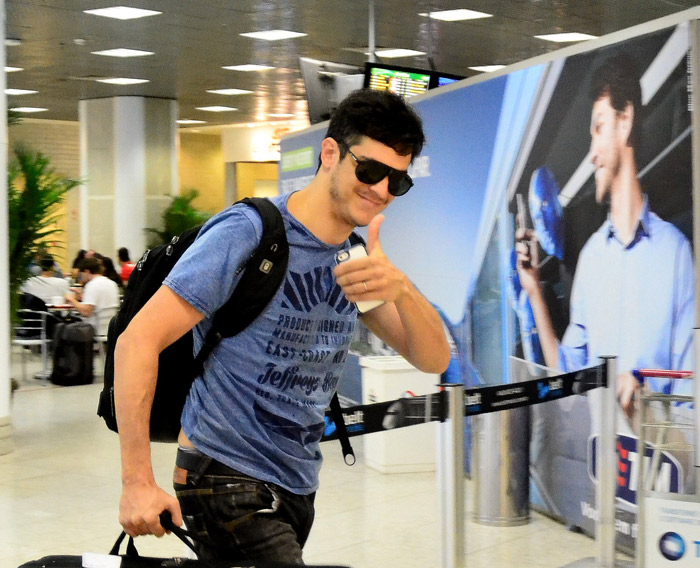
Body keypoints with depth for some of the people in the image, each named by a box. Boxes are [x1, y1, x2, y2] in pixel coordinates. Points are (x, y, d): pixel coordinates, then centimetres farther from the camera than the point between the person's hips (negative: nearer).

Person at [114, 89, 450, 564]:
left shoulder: (360, 260, 6)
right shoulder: (246, 234, -15)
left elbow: (434, 359, -4)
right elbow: (138, 341, -18)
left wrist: (401, 289, -26)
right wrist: (138, 482, -22)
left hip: (297, 489, 7)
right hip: (227, 482, -7)